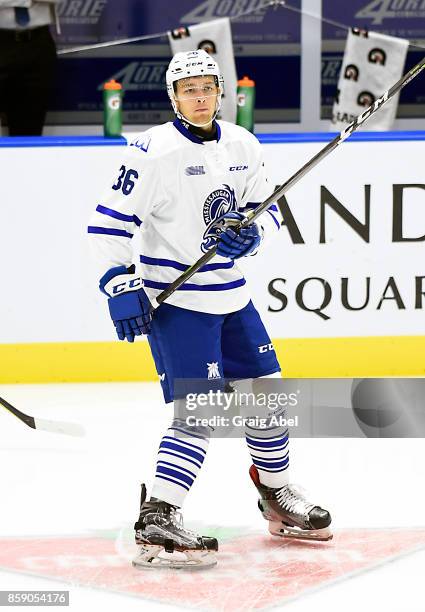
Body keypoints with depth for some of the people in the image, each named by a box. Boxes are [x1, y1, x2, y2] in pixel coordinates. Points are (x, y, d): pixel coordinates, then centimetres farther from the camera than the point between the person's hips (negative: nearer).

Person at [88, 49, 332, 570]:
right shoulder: (154, 152, -14)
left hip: (230, 296, 7)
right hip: (174, 299, -7)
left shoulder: (242, 146, 5)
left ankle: (277, 497, 35)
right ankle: (155, 525, -17)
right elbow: (109, 223, -13)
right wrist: (120, 287, -19)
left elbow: (267, 211, 13)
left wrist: (252, 232, -9)